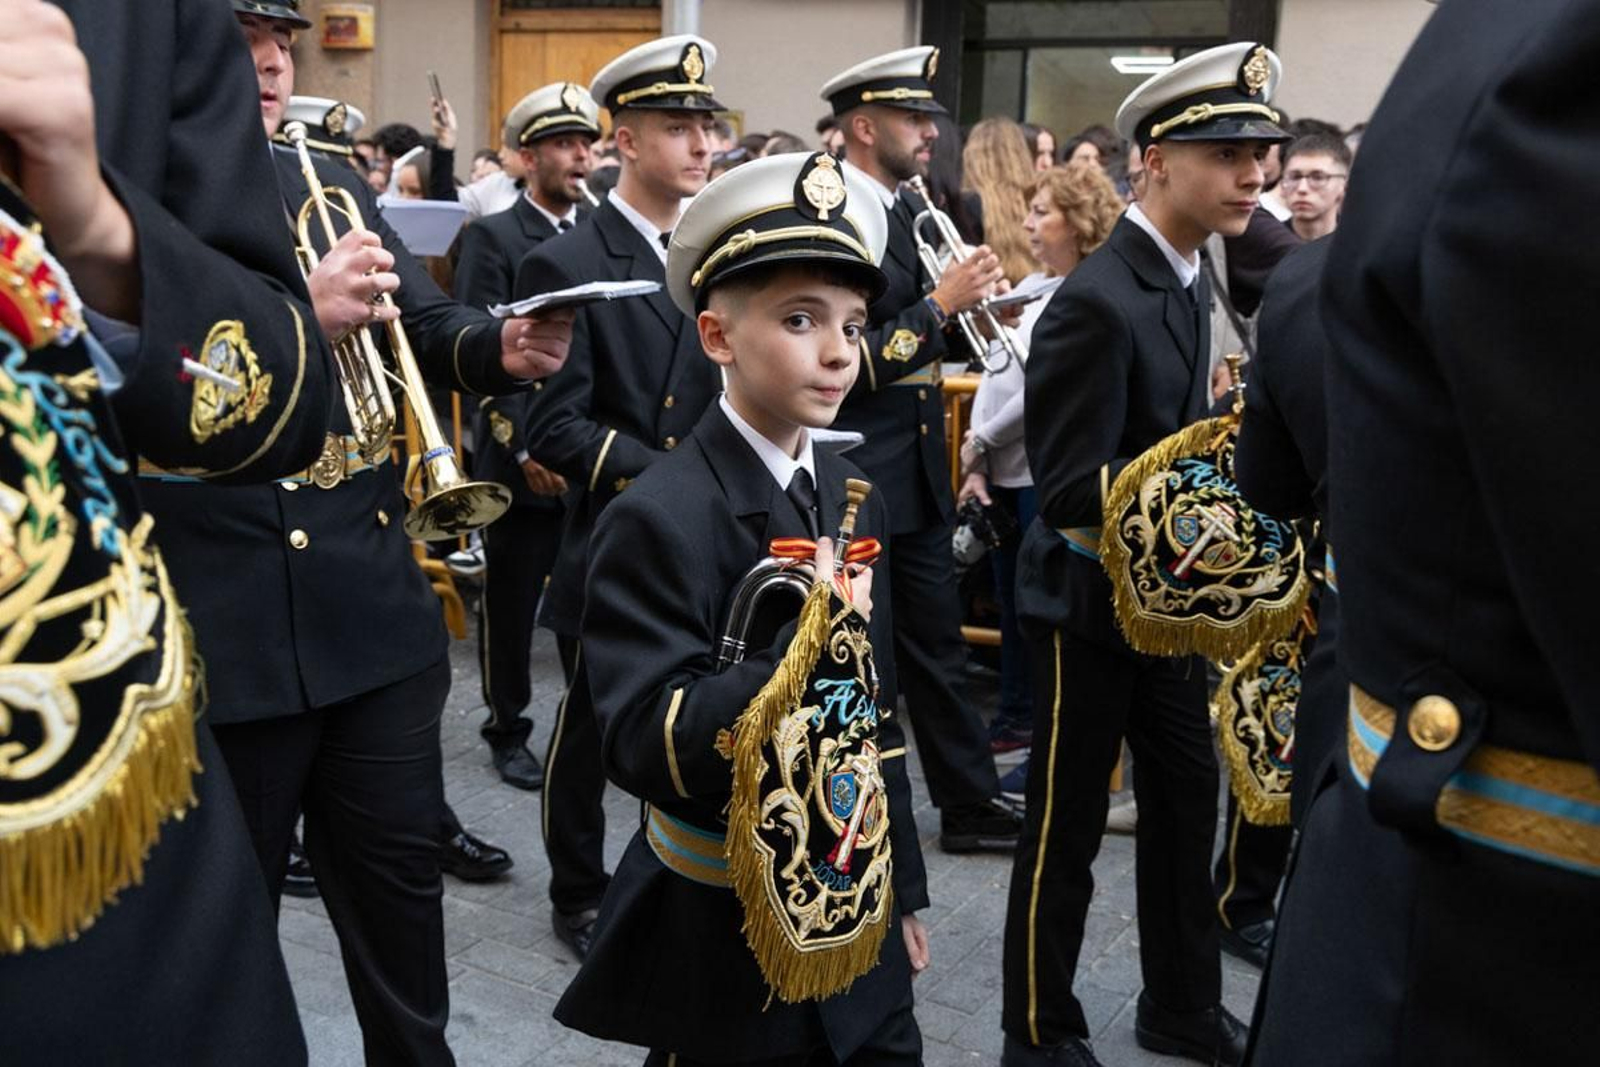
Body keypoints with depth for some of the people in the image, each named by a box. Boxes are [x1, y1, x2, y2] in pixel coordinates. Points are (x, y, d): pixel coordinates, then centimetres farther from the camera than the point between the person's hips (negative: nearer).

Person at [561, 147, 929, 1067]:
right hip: (726, 946, -6)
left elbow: (875, 708, 9)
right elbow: (647, 750, -25)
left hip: (856, 915, 6)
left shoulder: (853, 495, 2)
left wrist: (900, 884, 13)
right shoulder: (661, 519, -20)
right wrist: (804, 652, -34)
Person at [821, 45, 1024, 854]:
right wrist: (940, 305, -21)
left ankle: (969, 806, 28)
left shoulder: (910, 211, 9)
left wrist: (966, 306, -1)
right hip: (850, 481, -8)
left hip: (915, 477, 8)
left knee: (935, 650, 16)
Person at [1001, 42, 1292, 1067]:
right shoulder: (1098, 301, -23)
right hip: (1093, 597, -8)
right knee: (1068, 826, 6)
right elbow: (1072, 484, -25)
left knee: (1188, 800, 18)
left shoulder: (1191, 274, 6)